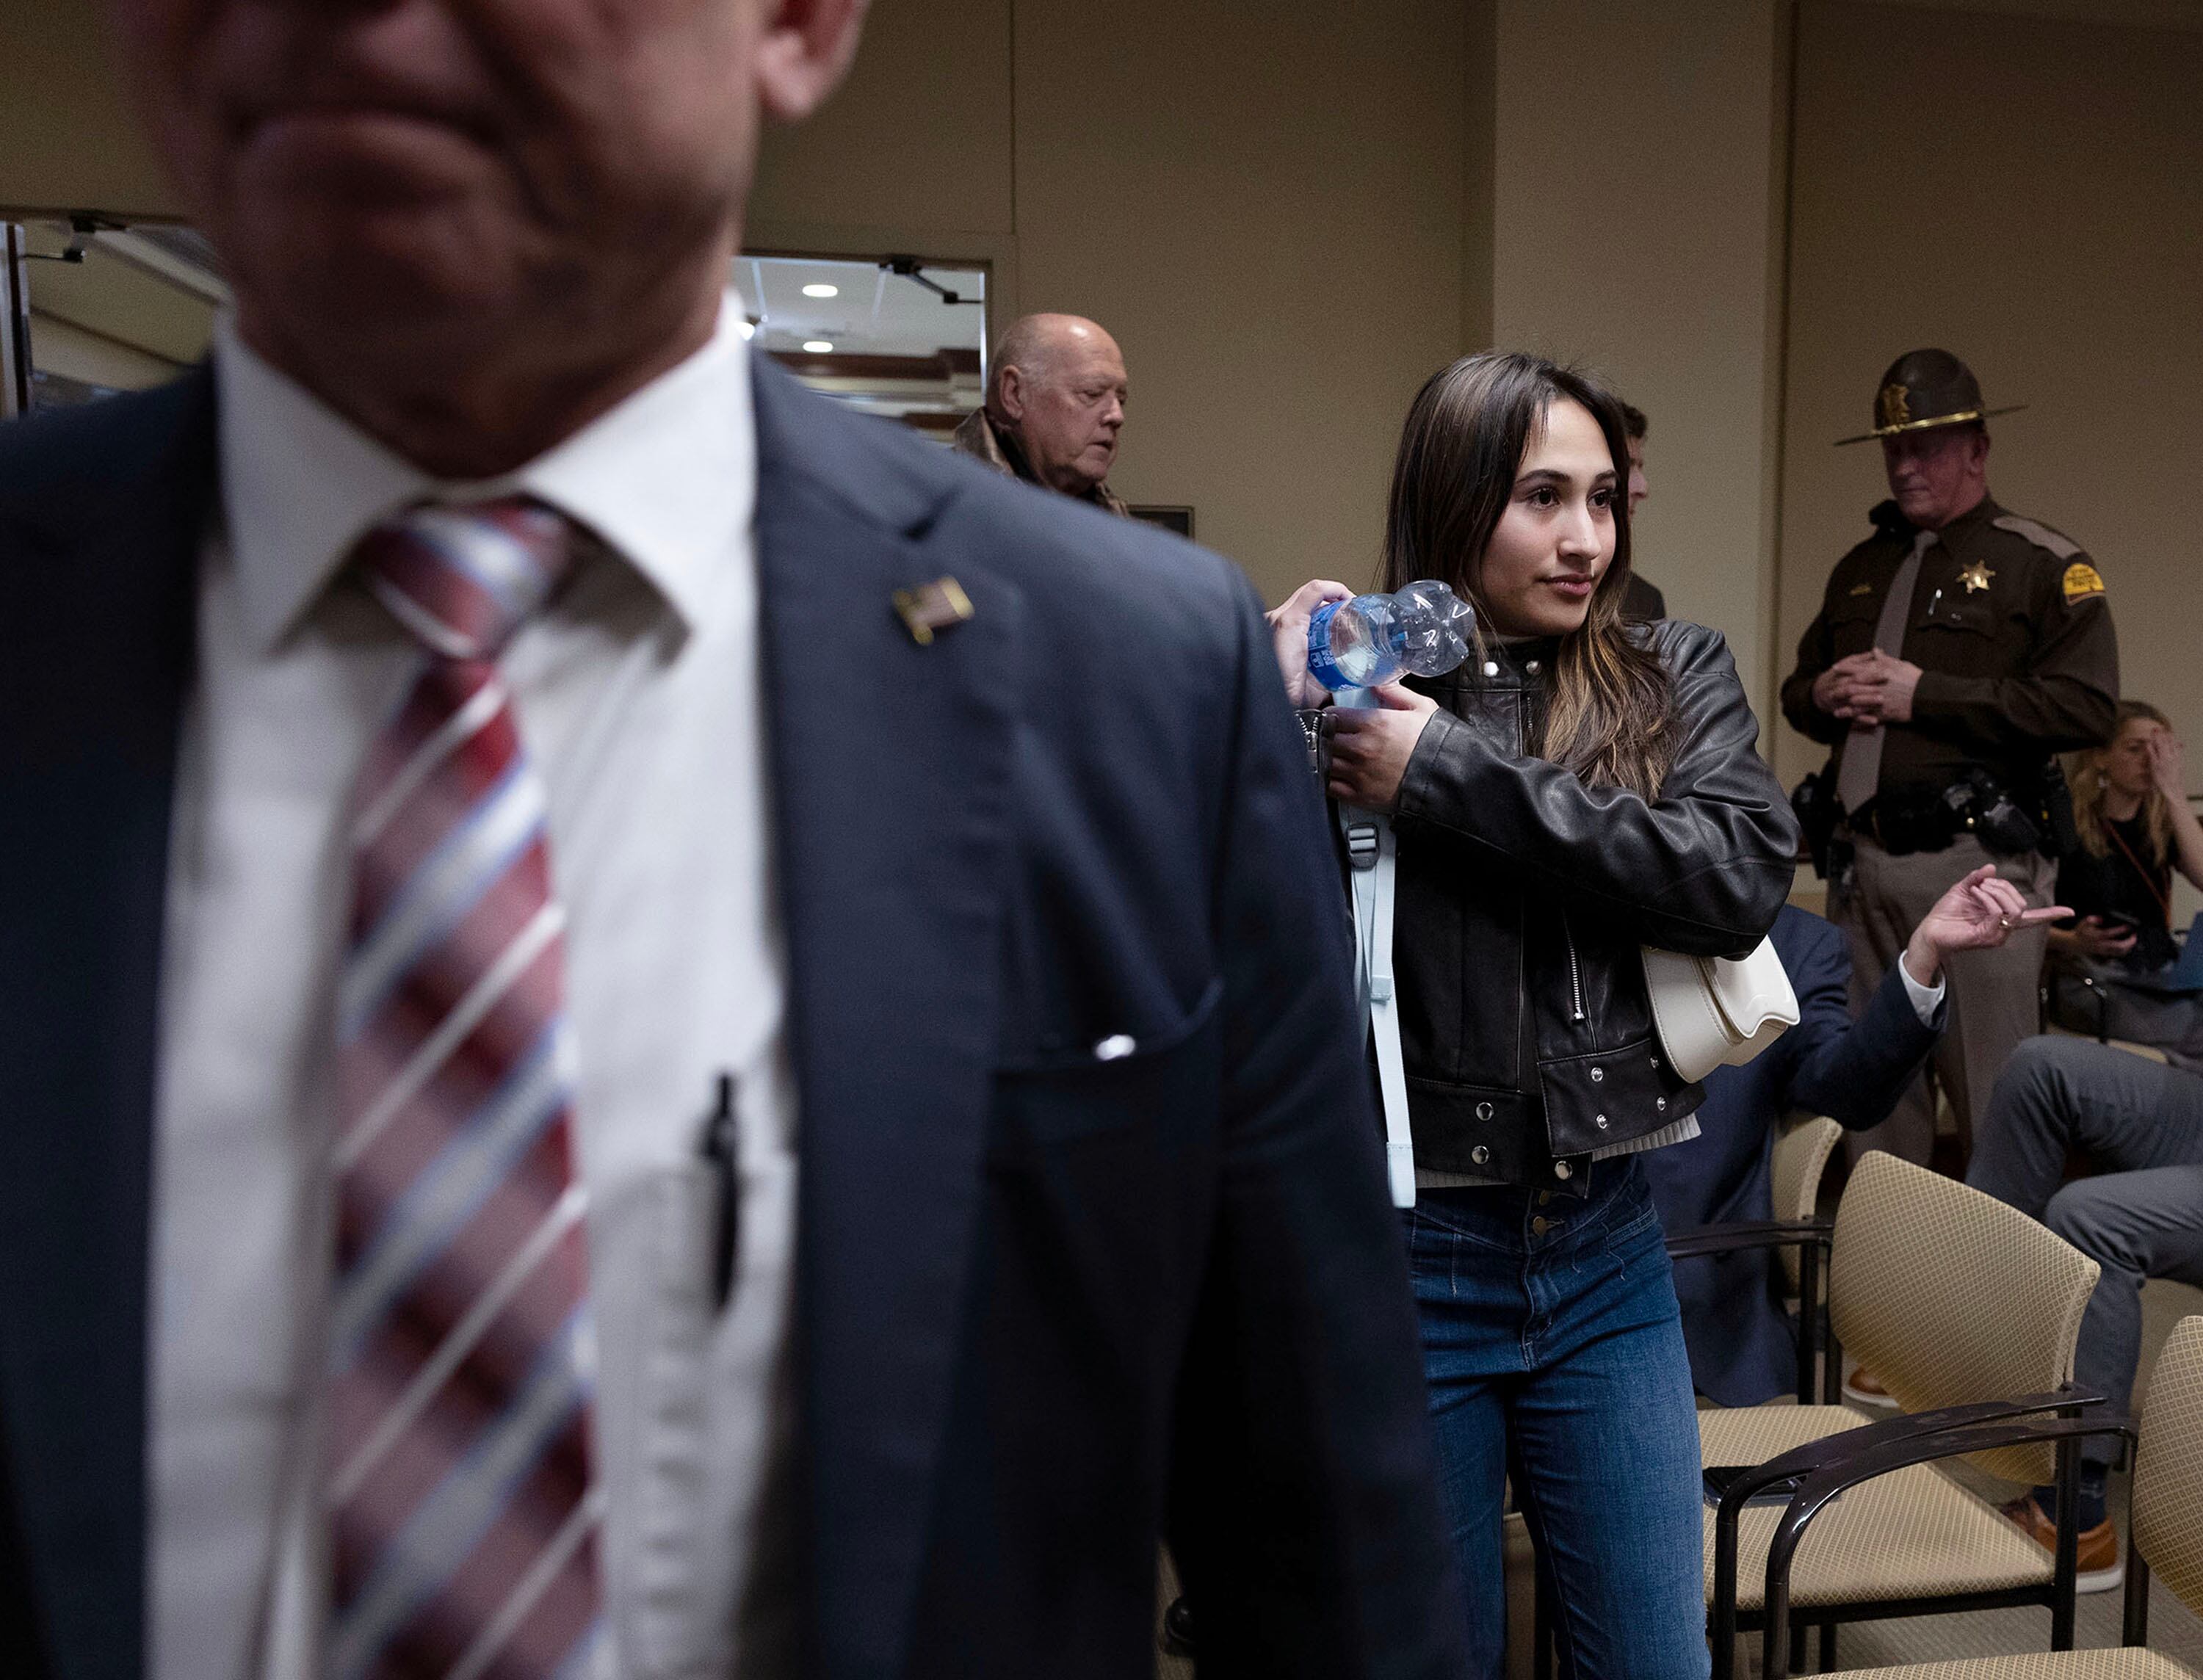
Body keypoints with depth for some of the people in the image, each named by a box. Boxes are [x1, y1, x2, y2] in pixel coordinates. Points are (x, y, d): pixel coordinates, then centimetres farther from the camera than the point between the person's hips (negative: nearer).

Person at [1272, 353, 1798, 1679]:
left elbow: (1743, 876, -16)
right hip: (1395, 1244, -2)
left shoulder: (1677, 684, 3)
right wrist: (1277, 714, -24)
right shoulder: (1350, 685, -6)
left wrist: (1455, 773, -19)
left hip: (1606, 1252, 3)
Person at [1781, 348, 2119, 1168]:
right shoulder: (1860, 569, 19)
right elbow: (1797, 688, 26)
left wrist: (1926, 694, -15)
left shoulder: (2044, 564, 0)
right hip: (1862, 862, 6)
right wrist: (1824, 693, 1)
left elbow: (2086, 706, -13)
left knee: (1999, 1102, -2)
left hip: (1973, 862, -6)